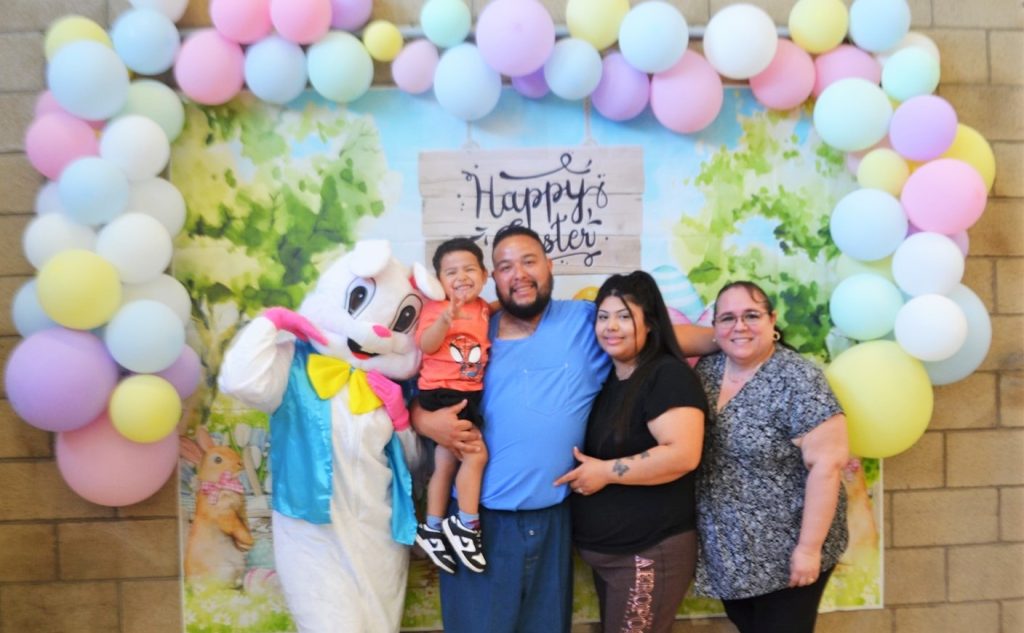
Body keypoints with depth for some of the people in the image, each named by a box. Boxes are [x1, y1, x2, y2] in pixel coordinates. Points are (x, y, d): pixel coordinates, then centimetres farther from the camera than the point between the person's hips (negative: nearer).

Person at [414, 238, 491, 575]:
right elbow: (426, 345, -22)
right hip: (441, 394, -7)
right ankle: (466, 525, -2)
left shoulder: (483, 309, 10)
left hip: (469, 395, 7)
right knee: (476, 454, -15)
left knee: (446, 464, 13)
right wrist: (445, 321, -37)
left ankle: (432, 529, 25)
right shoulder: (435, 307, -9)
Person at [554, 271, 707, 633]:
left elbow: (683, 455, -26)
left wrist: (606, 472, -21)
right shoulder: (604, 378, 11)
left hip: (649, 552, -9)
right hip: (603, 550, 9)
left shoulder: (668, 376, -15)